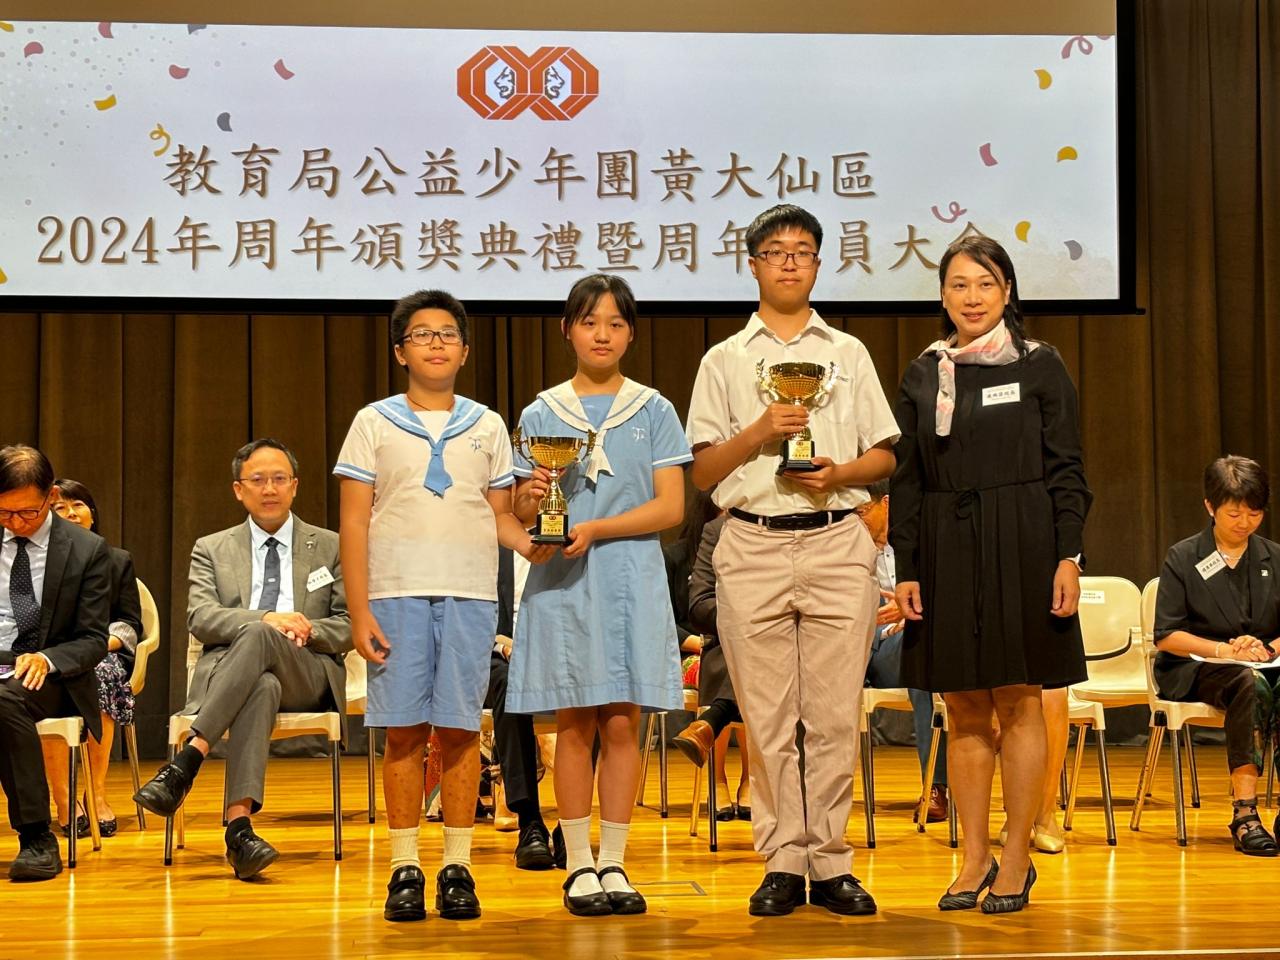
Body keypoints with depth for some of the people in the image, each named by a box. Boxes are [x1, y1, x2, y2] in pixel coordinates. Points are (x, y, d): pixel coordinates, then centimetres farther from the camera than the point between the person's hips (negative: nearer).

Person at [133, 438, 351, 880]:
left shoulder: (330, 547, 19)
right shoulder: (211, 549, 19)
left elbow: (350, 626, 13)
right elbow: (199, 618, 1)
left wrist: (308, 630, -10)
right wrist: (265, 618, -17)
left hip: (307, 676, 0)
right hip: (227, 672, 0)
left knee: (259, 639, -38)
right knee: (262, 686, -41)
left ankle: (186, 762, -47)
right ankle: (239, 827, -55)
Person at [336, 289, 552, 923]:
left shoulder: (487, 427, 13)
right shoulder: (374, 424, 7)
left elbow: (499, 514, 14)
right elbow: (354, 522, 4)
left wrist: (530, 543, -9)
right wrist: (359, 613, -4)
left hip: (470, 594, 1)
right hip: (397, 593, -1)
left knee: (460, 730, 0)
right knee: (404, 731, -1)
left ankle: (457, 869, 7)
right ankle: (405, 869, 7)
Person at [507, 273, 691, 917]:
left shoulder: (652, 411, 6)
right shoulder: (541, 415, 8)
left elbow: (670, 506, -1)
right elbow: (521, 511, 7)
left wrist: (596, 529, -13)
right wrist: (531, 497, -17)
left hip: (630, 580, 0)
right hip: (561, 581, 0)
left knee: (622, 724, 0)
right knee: (574, 725, 1)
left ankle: (613, 863, 7)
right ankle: (578, 865, 7)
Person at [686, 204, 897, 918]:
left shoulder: (849, 354, 15)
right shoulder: (725, 362, 11)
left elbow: (886, 457, 12)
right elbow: (702, 472, 6)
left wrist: (840, 471, -7)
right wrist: (761, 432, -9)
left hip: (837, 543, 1)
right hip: (753, 545, 0)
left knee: (836, 713, -1)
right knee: (768, 716, 0)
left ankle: (831, 860, 5)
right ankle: (783, 861, 7)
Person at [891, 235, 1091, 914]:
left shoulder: (1040, 366, 1)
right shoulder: (923, 376, 9)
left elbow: (1067, 470, 0)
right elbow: (906, 481, 9)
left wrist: (1068, 558, -8)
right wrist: (906, 569, 2)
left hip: (1021, 550, -3)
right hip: (946, 552, 3)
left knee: (1018, 703, 0)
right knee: (964, 711, 5)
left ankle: (1016, 859, 8)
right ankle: (975, 858, 13)